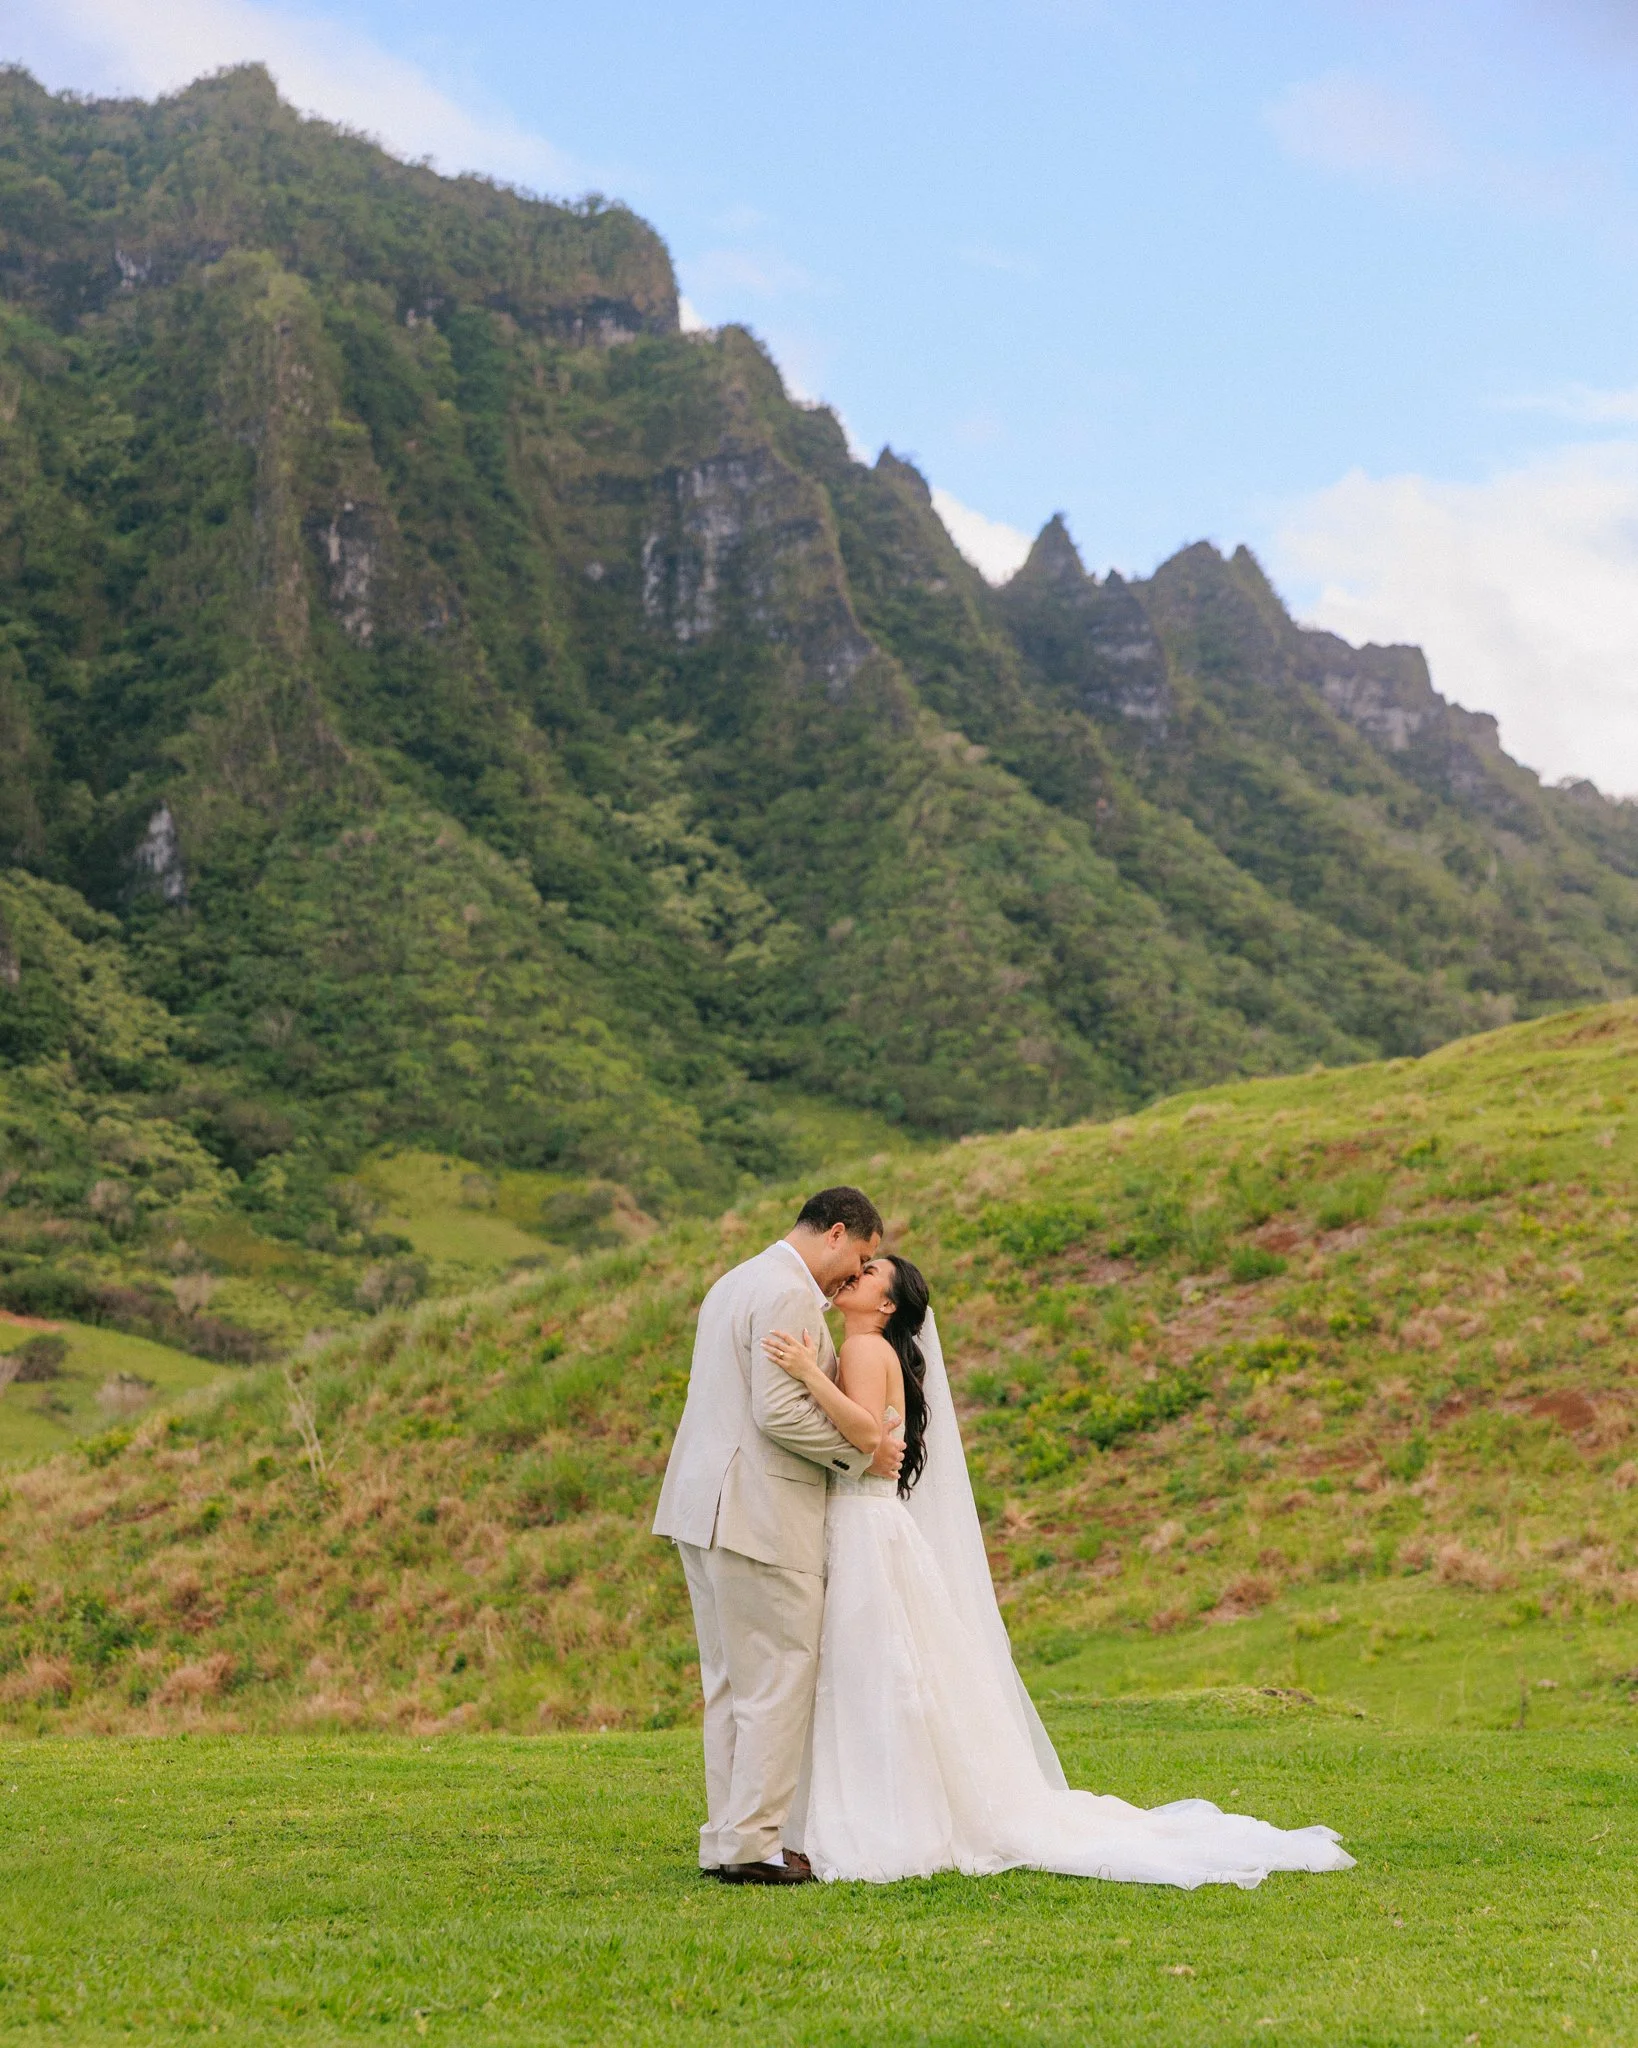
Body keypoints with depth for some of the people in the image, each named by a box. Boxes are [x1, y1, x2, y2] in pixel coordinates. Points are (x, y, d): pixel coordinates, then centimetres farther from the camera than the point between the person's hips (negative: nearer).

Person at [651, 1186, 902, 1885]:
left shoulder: (735, 1283, 20)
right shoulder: (789, 1295, -13)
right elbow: (779, 1413, -21)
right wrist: (863, 1452, -9)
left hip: (706, 1511, 10)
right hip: (759, 1515, -10)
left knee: (731, 1682, 12)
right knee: (779, 1682, -4)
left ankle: (728, 1839, 15)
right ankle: (753, 1846, -3)